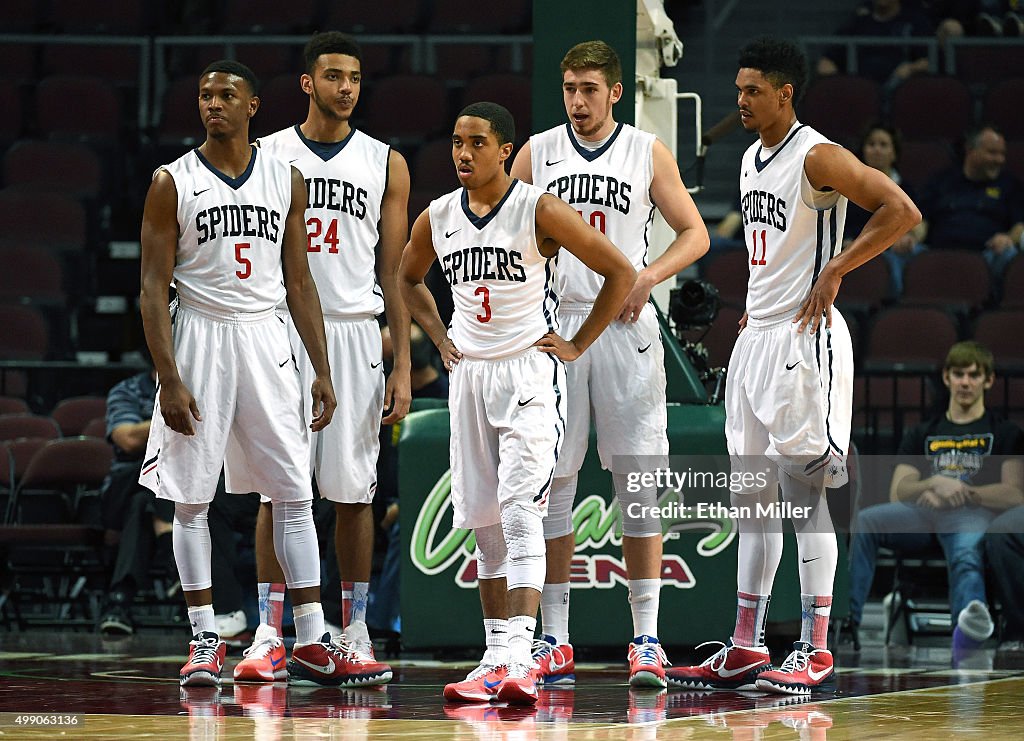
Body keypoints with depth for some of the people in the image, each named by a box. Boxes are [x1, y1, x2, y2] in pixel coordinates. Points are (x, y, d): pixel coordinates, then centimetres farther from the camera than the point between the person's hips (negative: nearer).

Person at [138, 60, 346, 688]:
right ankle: (206, 640, 7)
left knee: (295, 494, -1)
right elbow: (154, 289, -5)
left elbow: (299, 281, 11)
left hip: (266, 339, 2)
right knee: (192, 498, 0)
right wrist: (170, 379, -13)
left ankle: (312, 642, 1)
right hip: (200, 337, -2)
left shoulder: (286, 179, 6)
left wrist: (323, 370, 5)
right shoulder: (174, 183, -3)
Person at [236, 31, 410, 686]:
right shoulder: (267, 157, 4)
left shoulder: (386, 164, 7)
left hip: (355, 333, 1)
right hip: (281, 332, -1)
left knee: (353, 490, 2)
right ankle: (270, 633, 4)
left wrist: (403, 364, 1)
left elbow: (395, 272, 7)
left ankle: (355, 633, 8)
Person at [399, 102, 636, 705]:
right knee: (485, 521, 8)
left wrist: (578, 345, -5)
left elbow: (621, 272, -7)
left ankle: (517, 656, -26)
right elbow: (409, 278, 26)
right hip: (469, 375, 6)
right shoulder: (437, 219, 4)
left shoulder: (540, 212, -12)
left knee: (520, 511, -17)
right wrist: (440, 338, 13)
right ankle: (497, 659, 15)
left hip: (530, 373, -6)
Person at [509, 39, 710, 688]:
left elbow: (695, 233, 7)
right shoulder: (538, 152, 8)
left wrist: (648, 276, -9)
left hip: (626, 325, -1)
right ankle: (555, 641, 6)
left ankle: (646, 637, -1)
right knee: (552, 481, 1)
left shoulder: (648, 152, 5)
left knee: (638, 482, -3)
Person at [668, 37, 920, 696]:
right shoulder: (752, 160, 14)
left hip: (804, 340, -9)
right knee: (752, 494, 10)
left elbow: (902, 211, -20)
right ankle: (746, 651, 14)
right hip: (756, 338, 9)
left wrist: (834, 272, -20)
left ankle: (816, 654, -5)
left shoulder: (818, 158, -13)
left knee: (803, 491, -8)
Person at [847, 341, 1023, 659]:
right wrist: (935, 484, -5)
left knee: (966, 556, -42)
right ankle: (845, 618, -45)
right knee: (863, 522, -31)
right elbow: (898, 493, 17)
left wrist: (958, 492, -4)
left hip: (973, 514, -4)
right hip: (922, 514, 4)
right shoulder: (922, 434, 30)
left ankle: (967, 629, -77)